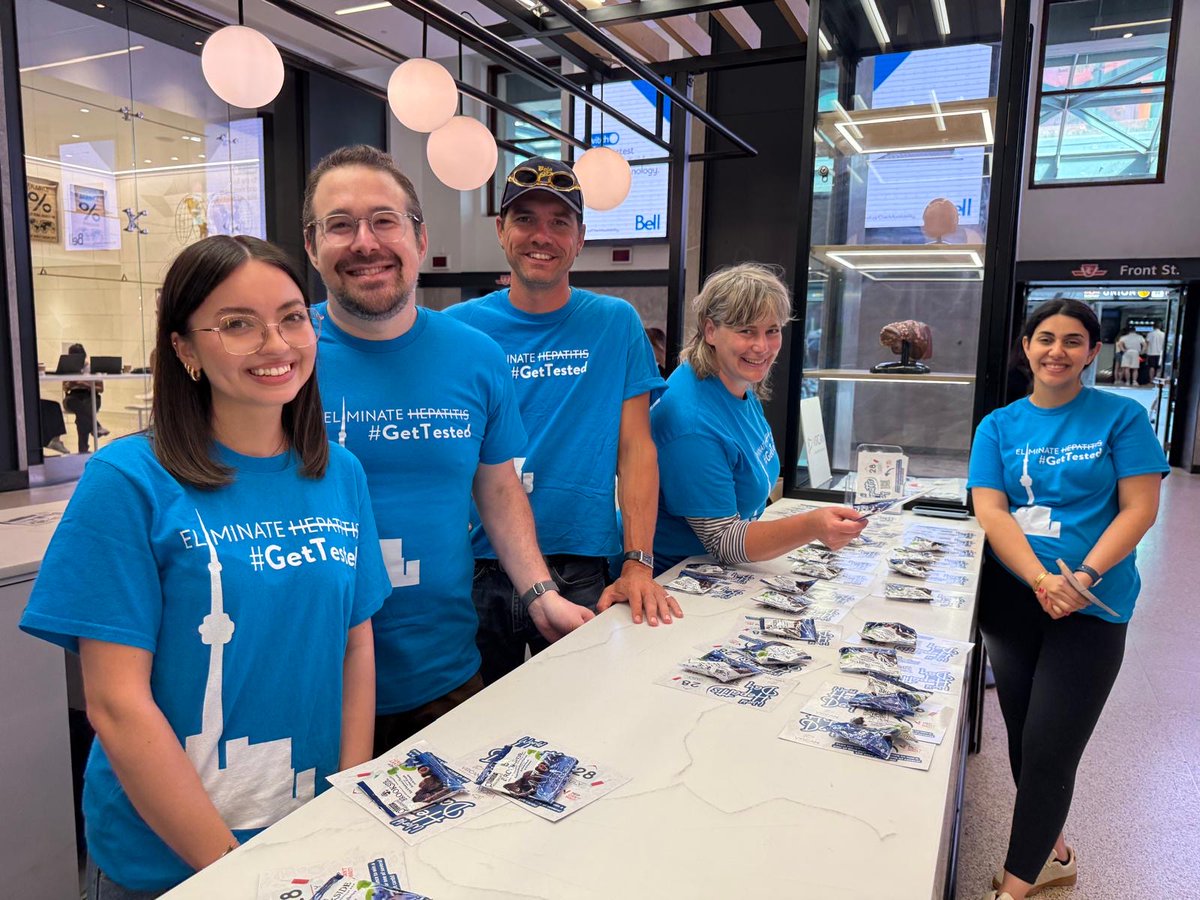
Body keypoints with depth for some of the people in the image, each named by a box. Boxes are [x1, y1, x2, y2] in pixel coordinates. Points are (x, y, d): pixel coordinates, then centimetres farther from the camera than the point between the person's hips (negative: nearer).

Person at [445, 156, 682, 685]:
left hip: (582, 574, 0)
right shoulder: (460, 326, -1)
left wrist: (638, 565, -9)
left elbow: (635, 448, -2)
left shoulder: (616, 324, 0)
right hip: (480, 571, 1)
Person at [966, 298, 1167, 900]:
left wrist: (1083, 577, -20)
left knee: (1048, 753, -3)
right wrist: (1041, 579, -20)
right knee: (1023, 740, 15)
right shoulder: (998, 426, 4)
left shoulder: (1121, 417, -2)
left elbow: (1139, 509, -7)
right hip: (1011, 599, 3)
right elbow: (990, 511, -5)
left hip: (1092, 609, -3)